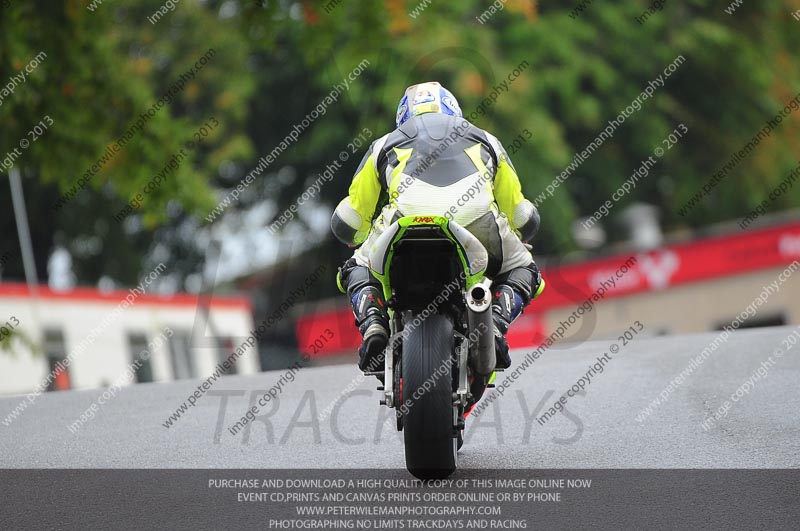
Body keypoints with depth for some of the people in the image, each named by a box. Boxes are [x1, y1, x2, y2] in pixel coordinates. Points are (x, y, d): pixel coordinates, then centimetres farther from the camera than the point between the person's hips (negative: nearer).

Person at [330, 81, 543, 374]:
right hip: (477, 219, 0)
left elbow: (346, 224, 35)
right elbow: (524, 220, 41)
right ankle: (496, 324, -2)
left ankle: (373, 325, -2)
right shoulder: (485, 141, 37)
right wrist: (503, 240, 62)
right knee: (522, 271, 28)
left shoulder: (386, 144, 35)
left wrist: (368, 239, 57)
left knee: (358, 270, 28)